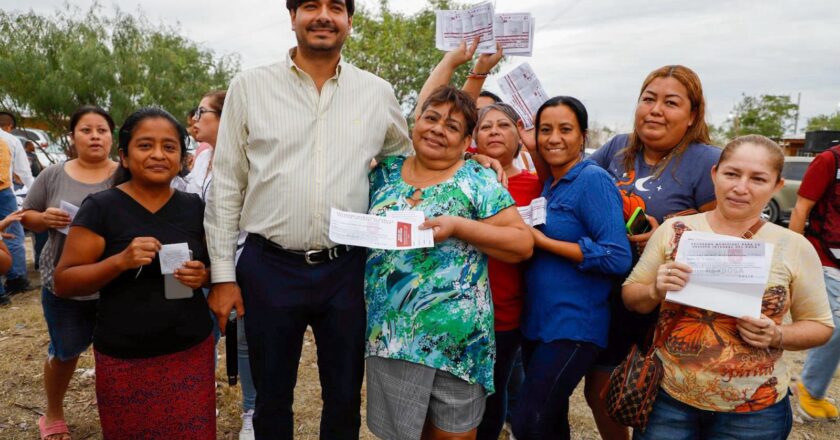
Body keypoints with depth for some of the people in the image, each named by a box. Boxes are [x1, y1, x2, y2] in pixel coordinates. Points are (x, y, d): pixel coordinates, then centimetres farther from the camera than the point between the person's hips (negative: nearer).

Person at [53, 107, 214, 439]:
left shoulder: (195, 207, 3)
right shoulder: (100, 208, -6)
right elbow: (63, 283, -6)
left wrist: (204, 275, -10)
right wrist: (120, 261, -22)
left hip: (192, 352, 2)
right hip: (124, 360, -2)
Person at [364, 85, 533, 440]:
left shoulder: (478, 181, -3)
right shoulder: (384, 172, 8)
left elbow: (523, 244, -7)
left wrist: (459, 226, -18)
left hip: (455, 339, -3)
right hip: (388, 335, 3)